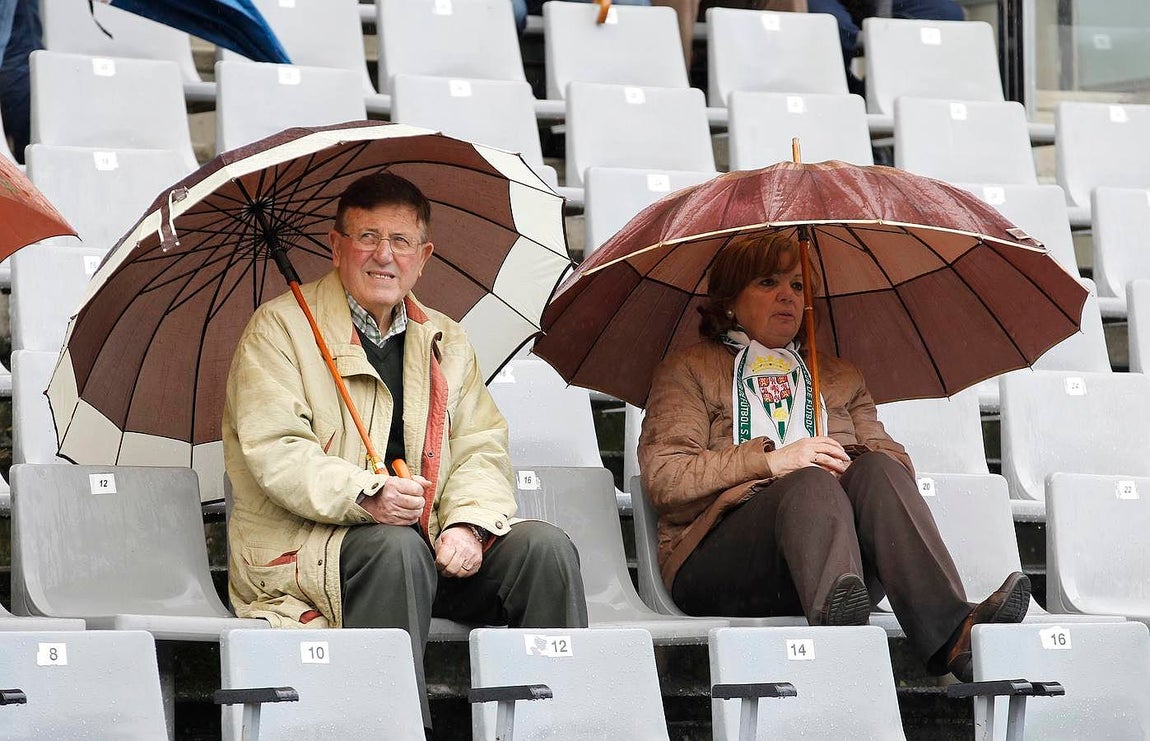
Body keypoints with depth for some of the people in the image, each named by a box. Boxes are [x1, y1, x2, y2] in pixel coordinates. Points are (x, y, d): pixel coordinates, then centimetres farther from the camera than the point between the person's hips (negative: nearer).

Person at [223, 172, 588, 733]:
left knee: (545, 548, -17)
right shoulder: (280, 327, 1)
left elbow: (482, 449, 10)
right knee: (397, 549, -37)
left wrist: (469, 520, -13)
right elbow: (275, 452, -11)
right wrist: (366, 494, -28)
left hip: (430, 544, 5)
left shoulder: (447, 343, 19)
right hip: (302, 549, -5)